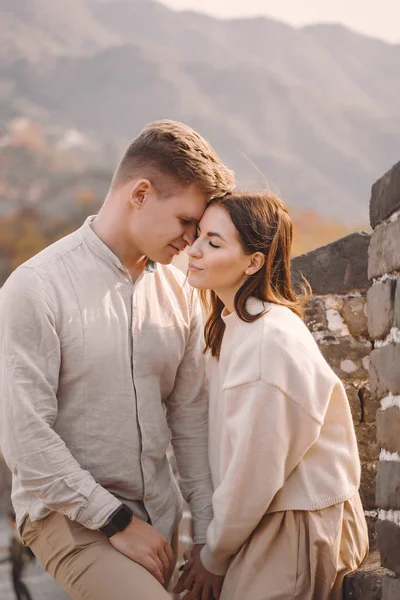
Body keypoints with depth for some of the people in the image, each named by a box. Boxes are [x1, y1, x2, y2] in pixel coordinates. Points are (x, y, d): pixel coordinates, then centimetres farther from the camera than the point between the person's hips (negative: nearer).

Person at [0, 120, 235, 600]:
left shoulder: (178, 290, 5)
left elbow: (190, 417, 9)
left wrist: (207, 533, 6)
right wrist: (117, 522, -14)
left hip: (157, 516, 6)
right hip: (68, 513, -6)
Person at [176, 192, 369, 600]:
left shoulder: (267, 341, -23)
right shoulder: (233, 327, 7)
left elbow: (253, 473, -19)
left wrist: (213, 559, -8)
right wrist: (214, 548, 3)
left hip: (298, 528, -8)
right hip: (270, 517, 8)